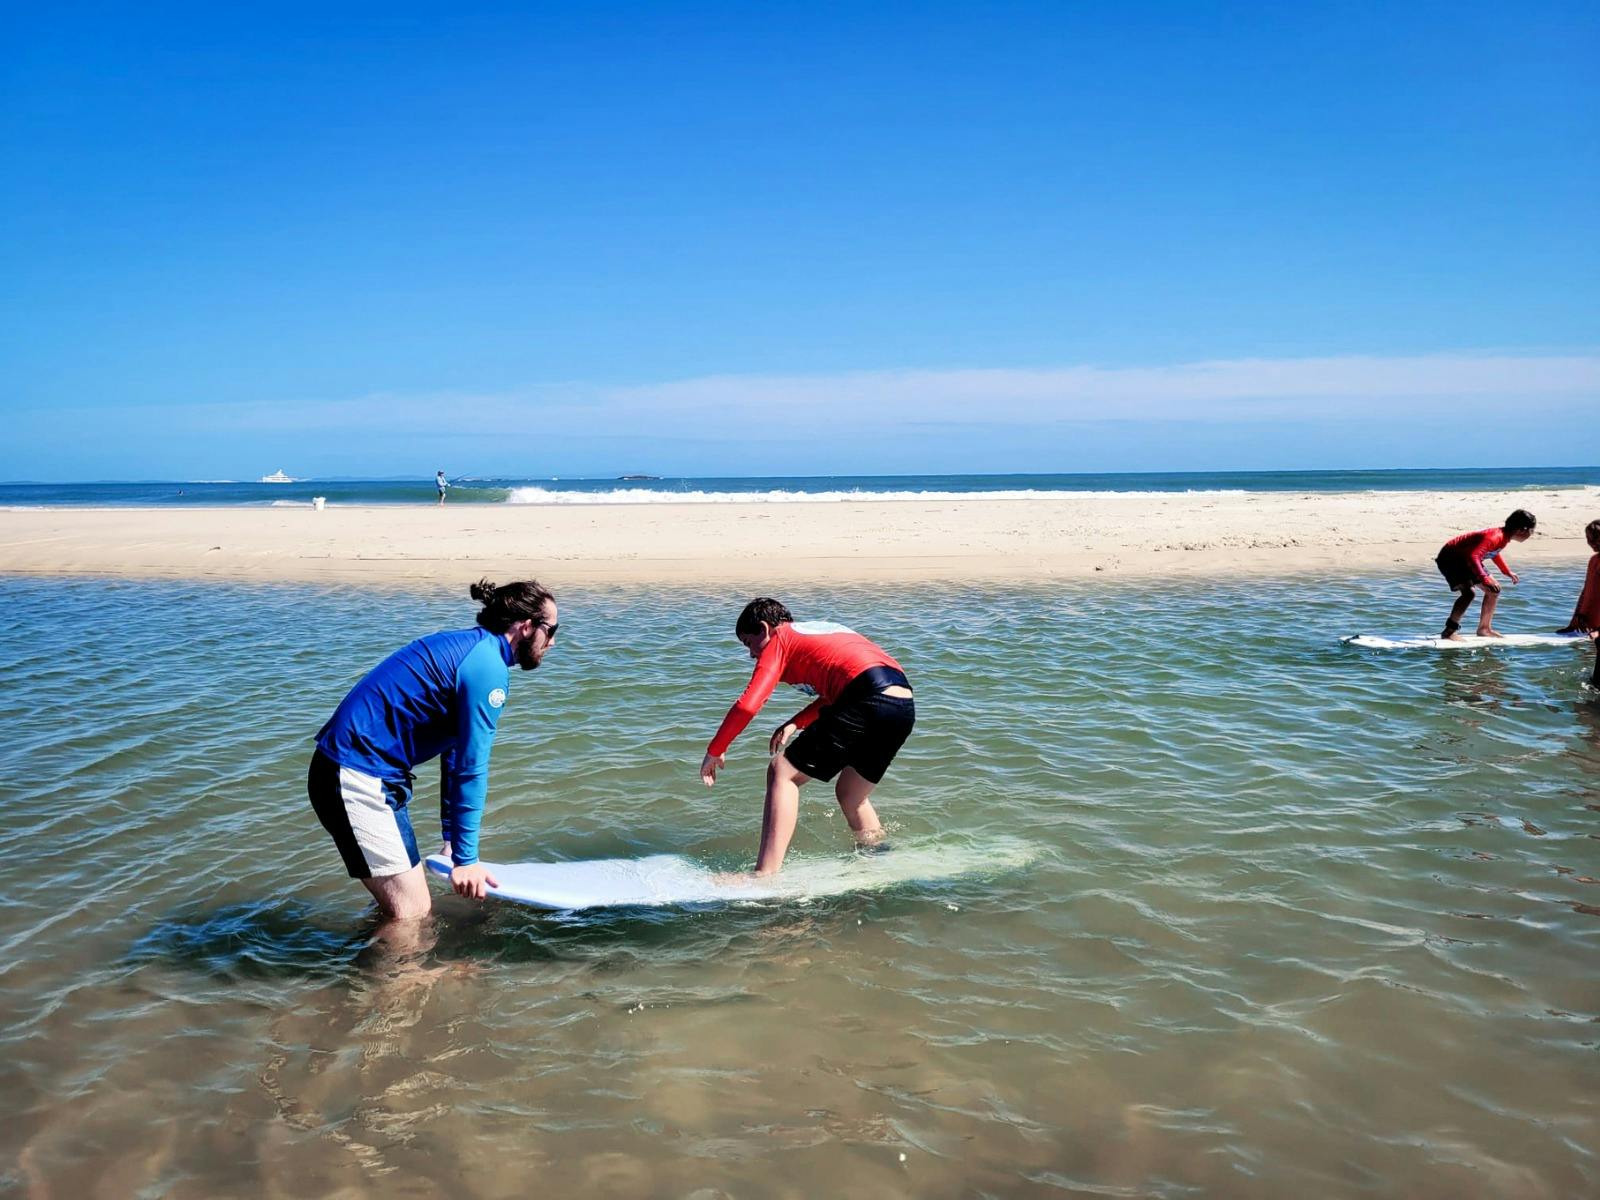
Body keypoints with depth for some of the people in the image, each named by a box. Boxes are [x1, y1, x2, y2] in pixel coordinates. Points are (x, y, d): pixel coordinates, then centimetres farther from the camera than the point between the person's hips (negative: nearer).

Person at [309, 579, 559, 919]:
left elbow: (456, 755, 22)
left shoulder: (468, 648, 17)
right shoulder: (487, 667, -15)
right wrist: (465, 859, -10)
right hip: (359, 779, -10)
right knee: (411, 916, -6)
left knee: (410, 908, 15)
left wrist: (452, 839, 25)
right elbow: (471, 769, -15)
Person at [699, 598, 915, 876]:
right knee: (850, 796, 27)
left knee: (782, 773, -1)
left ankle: (765, 876, -10)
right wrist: (795, 723, 31)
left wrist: (714, 752, 9)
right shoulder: (825, 629, 33)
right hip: (905, 707, 8)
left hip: (868, 704, -8)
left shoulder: (780, 640, 10)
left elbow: (748, 705, 0)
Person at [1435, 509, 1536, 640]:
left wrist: (1507, 571, 31)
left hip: (1464, 558, 11)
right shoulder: (1495, 536, -30)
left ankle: (1484, 629, 25)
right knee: (1468, 593, -29)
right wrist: (1484, 579, -45)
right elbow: (1473, 556, -41)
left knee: (1493, 590, 15)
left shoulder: (1504, 537, 2)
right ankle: (1449, 631, -26)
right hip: (1450, 557, -11)